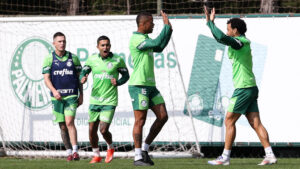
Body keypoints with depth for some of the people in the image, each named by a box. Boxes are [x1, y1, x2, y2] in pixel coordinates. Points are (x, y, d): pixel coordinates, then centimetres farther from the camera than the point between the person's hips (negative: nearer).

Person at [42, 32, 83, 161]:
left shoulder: (73, 58, 5)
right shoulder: (49, 59, 2)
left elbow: (79, 77, 12)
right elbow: (46, 78, -4)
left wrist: (81, 95, 7)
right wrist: (54, 91, -20)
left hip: (71, 95, -1)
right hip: (57, 97, 1)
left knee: (69, 122, -18)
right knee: (62, 126, 5)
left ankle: (75, 151, -20)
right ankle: (69, 152, 17)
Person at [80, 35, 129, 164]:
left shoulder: (117, 60, -5)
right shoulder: (92, 59, 2)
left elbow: (126, 75, 7)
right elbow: (83, 72, 12)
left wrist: (118, 82, -14)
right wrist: (82, 79, -12)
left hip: (109, 101, -3)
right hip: (94, 100, 3)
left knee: (103, 130, -12)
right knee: (92, 130, 5)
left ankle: (110, 148, 19)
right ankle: (96, 155, 26)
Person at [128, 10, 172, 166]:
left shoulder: (144, 39, 17)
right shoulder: (136, 39, -14)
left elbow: (159, 47, 30)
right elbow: (157, 43, -24)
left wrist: (169, 29, 21)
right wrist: (166, 26, -13)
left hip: (150, 85, 10)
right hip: (138, 85, -10)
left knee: (162, 117, 5)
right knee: (140, 120, -7)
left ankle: (144, 149, 13)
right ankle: (138, 157, -2)